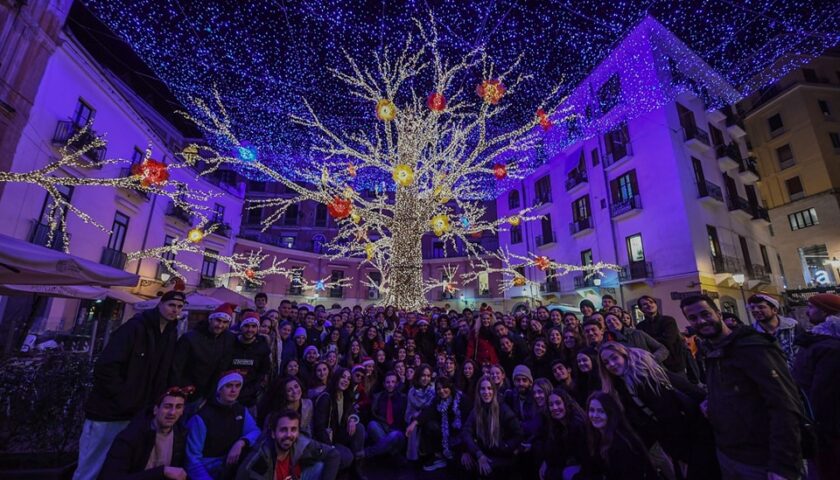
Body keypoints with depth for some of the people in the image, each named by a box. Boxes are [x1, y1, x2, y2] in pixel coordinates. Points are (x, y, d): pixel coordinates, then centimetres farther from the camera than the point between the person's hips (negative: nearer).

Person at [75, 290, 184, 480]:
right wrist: (122, 398, -18)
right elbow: (105, 367, -21)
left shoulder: (171, 334, 4)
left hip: (134, 414, 6)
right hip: (108, 410, -6)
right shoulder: (135, 327, -17)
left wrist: (152, 404, 4)